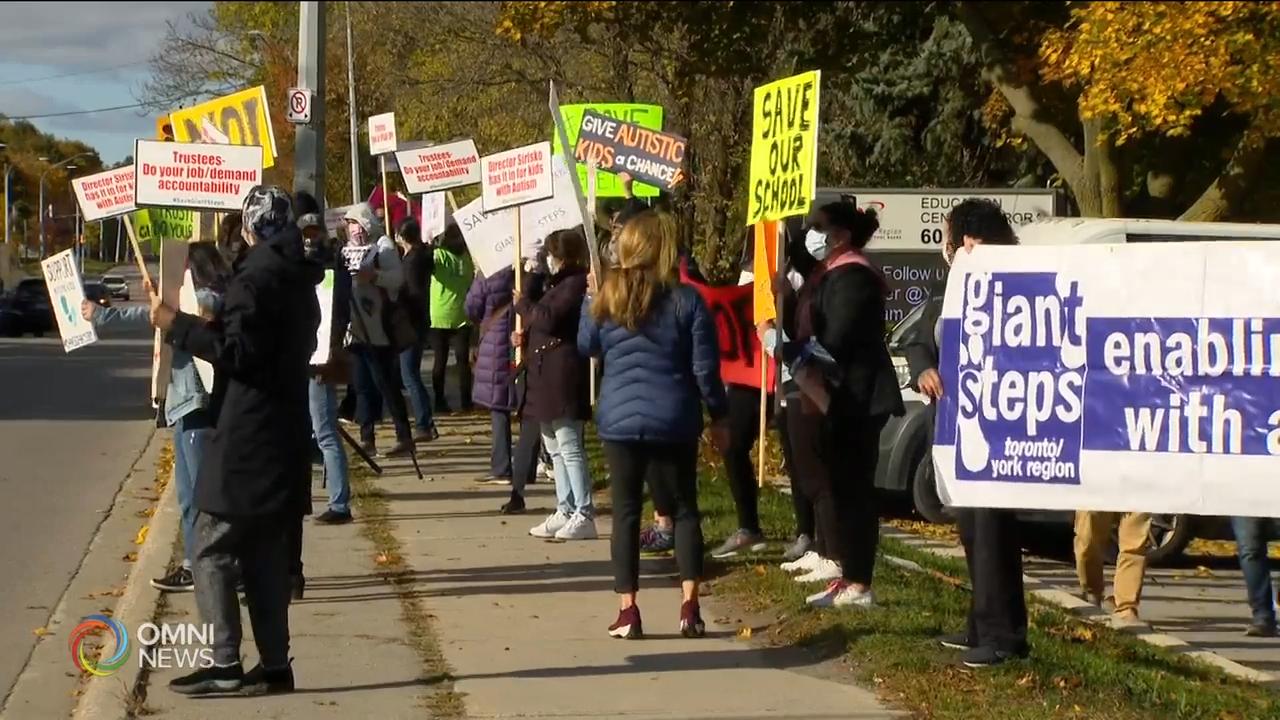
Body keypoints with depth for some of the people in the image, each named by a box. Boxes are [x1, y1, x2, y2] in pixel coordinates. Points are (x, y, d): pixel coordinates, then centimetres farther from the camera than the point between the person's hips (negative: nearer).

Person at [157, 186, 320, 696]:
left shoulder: (256, 275, -14)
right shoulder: (298, 277, 15)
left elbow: (237, 352, -20)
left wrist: (176, 325, -15)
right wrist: (218, 325, 25)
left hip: (247, 437, -9)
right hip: (282, 433, 9)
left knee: (212, 551, -5)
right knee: (265, 553, 10)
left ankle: (225, 664, -8)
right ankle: (274, 665, 9)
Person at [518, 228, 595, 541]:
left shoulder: (576, 284, -14)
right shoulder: (557, 283, 19)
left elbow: (546, 318, -21)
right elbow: (536, 315, 16)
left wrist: (522, 303, -5)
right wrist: (532, 280, 10)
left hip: (562, 373, -11)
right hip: (546, 374, 11)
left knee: (569, 447, -10)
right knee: (555, 448, 14)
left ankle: (583, 516, -9)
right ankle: (565, 512, 19)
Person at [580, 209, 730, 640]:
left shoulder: (602, 299, -2)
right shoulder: (686, 300, -8)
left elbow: (586, 348, 15)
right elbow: (705, 366, -6)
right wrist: (718, 416, 6)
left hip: (618, 421, 1)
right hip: (673, 422, -1)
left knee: (625, 513, 7)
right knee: (684, 510, 10)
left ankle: (628, 611, 3)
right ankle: (689, 606, 1)